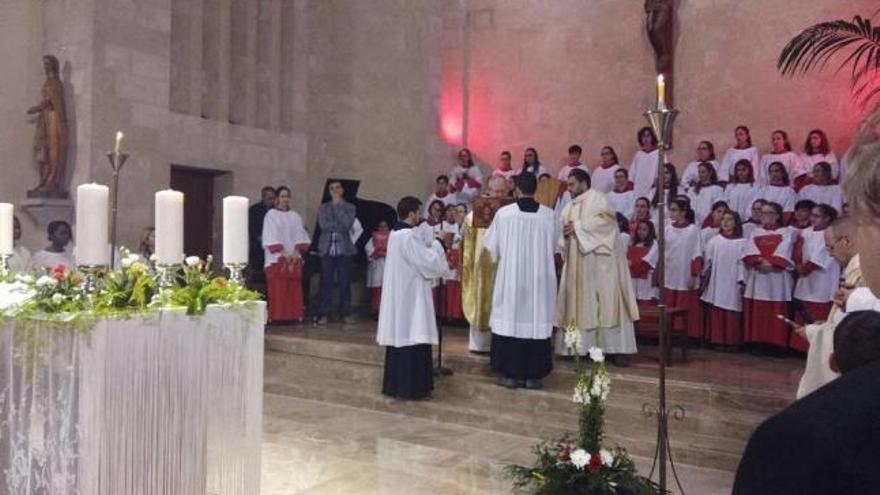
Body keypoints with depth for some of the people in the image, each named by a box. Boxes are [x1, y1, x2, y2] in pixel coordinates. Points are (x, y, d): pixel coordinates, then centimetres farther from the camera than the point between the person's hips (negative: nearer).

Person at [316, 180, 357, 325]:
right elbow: (323, 225, -4)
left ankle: (345, 313, 8)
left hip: (344, 249, 0)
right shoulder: (323, 208, 12)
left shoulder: (350, 207, 9)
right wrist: (341, 226, -8)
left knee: (345, 282, 0)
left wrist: (337, 205, -5)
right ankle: (324, 314, 3)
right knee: (326, 283, -2)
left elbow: (348, 223, -10)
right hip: (327, 248, 1)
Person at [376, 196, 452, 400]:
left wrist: (429, 245, 12)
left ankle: (395, 384, 20)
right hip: (410, 295, -10)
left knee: (400, 336, 13)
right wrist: (436, 245, -3)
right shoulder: (409, 236, -18)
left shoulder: (396, 234, 12)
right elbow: (427, 262, -18)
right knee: (412, 338, -4)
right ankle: (410, 387, 1)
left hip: (398, 294, 10)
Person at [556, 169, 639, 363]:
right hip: (577, 265, 8)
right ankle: (579, 347, 9)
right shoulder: (569, 207, 19)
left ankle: (613, 348, -5)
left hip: (599, 262, -7)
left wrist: (578, 227, -16)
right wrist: (565, 234, -5)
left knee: (605, 304, -7)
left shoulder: (598, 198, -2)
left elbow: (604, 220, -19)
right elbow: (564, 232, 18)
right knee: (579, 304, 5)